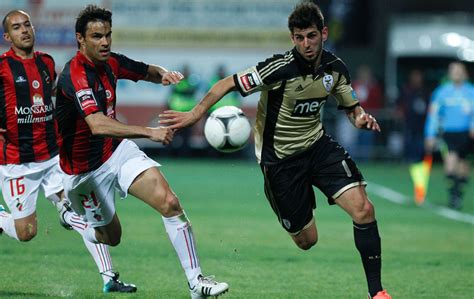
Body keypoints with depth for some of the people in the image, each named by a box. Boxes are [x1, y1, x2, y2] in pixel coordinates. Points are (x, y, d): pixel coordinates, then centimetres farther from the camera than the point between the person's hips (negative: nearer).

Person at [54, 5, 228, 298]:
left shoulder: (112, 62, -3)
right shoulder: (75, 75, -27)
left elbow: (148, 72, 18)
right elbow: (98, 125, -42)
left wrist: (164, 73, -8)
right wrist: (151, 132, -49)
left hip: (119, 151, 6)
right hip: (86, 170, -6)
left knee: (170, 203, -15)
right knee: (110, 236, 8)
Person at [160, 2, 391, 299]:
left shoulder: (336, 68, -6)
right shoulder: (280, 68, -22)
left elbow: (352, 107, 9)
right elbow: (228, 83, -17)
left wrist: (362, 118, -15)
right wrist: (196, 113, -26)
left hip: (318, 146, 4)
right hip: (280, 159, -4)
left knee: (363, 209, -16)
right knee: (306, 240, 0)